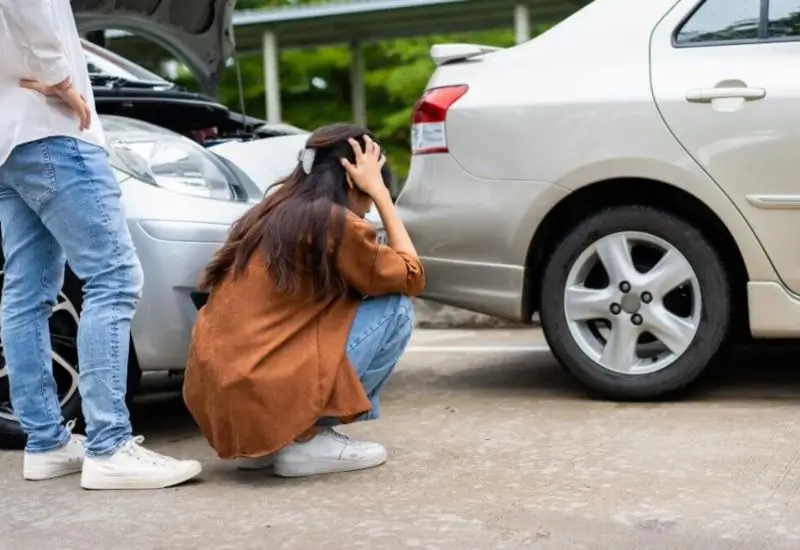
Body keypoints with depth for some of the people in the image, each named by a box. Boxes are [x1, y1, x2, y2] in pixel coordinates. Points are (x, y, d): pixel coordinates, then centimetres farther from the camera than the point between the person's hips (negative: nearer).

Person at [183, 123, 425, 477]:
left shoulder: (271, 212, 17)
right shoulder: (336, 223, -7)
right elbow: (411, 277, 8)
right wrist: (380, 193, 11)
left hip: (212, 396, 9)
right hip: (262, 395, -9)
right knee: (396, 310, 1)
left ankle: (261, 444, 15)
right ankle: (308, 439, 1)